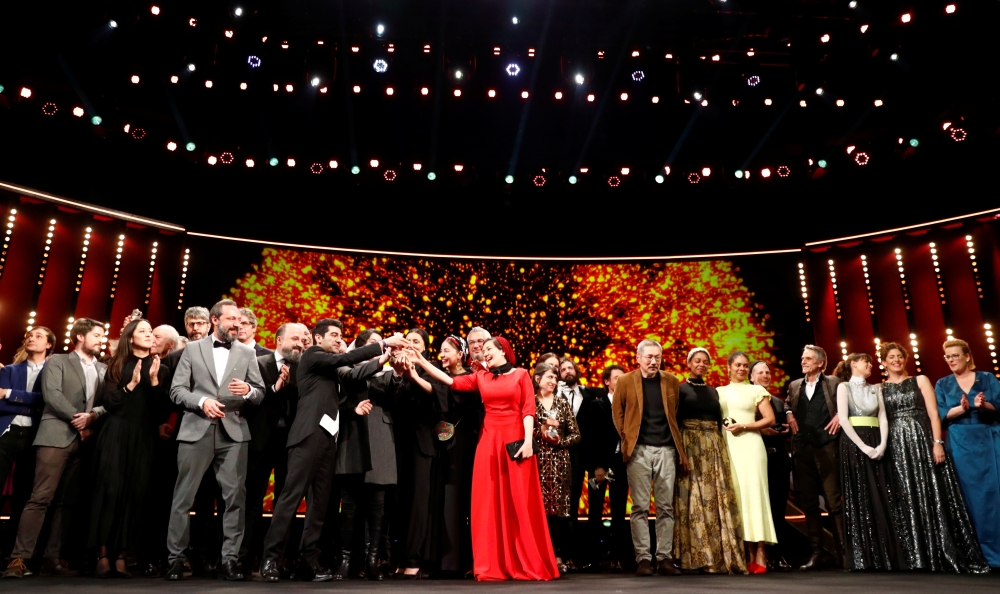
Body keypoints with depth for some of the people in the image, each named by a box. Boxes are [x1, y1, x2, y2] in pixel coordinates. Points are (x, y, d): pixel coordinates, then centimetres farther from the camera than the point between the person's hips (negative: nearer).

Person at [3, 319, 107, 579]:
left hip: (85, 440, 4)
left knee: (66, 501, 5)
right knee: (41, 498, -10)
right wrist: (77, 419, -12)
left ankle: (53, 558, 8)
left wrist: (92, 417, -10)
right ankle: (19, 558, -7)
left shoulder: (104, 369, 19)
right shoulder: (57, 361, 7)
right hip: (57, 437, -4)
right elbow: (52, 394, -7)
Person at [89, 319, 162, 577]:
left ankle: (121, 557, 2)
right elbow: (107, 402, -1)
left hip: (142, 437, 1)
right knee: (110, 491, -6)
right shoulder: (117, 365, 7)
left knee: (135, 494, -2)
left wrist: (153, 379, -13)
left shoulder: (157, 366, 8)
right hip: (116, 435, -1)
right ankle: (103, 556, 0)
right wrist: (131, 384, -12)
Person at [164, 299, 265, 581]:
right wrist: (201, 401, -15)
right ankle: (175, 557, 16)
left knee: (235, 497, -1)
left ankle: (229, 558, 6)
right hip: (196, 430, -1)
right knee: (184, 496, 4)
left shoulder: (247, 353, 10)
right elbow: (176, 389, 2)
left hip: (233, 432, 1)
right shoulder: (192, 349, 8)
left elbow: (260, 394, 7)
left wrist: (248, 390, -15)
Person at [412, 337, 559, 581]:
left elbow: (528, 409, -2)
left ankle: (528, 564, 8)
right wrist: (421, 361, -1)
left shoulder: (521, 375, 5)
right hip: (489, 442, 3)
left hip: (515, 441, -3)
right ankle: (493, 566, 8)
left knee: (520, 502, -1)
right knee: (490, 503, 2)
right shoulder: (481, 377, 13)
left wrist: (528, 440, -12)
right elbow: (451, 381, 4)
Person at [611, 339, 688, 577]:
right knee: (640, 507, -1)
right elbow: (617, 412, 9)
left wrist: (680, 445, 6)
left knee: (666, 506, 4)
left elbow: (678, 414, 12)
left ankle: (665, 558, 11)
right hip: (639, 450, -2)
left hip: (666, 449, 2)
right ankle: (643, 558, 5)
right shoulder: (626, 381, 3)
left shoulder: (671, 381, 8)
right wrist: (626, 437, 3)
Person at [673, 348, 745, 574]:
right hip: (690, 446, -5)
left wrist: (720, 448, 6)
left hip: (714, 448, 5)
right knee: (694, 499, -6)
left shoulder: (713, 391, 16)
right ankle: (698, 557, -1)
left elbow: (718, 421, 16)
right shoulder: (680, 389, 1)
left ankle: (720, 554, 5)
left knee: (717, 498, 1)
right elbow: (675, 421, -4)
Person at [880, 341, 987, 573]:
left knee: (934, 497, -2)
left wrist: (937, 442, -10)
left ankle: (950, 554, 8)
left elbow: (933, 414, 0)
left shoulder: (920, 380, 8)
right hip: (897, 448, 1)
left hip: (924, 441, -1)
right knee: (908, 503, 3)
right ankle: (919, 560, 9)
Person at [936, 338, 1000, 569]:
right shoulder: (942, 384, 8)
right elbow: (941, 415, -2)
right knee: (971, 497, 1)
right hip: (960, 444, 1)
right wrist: (961, 408, -19)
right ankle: (982, 553, 6)